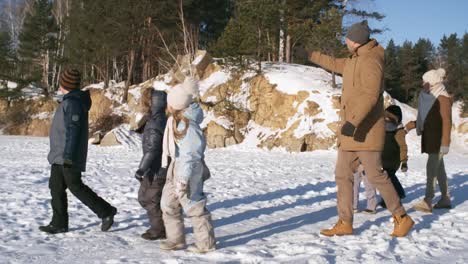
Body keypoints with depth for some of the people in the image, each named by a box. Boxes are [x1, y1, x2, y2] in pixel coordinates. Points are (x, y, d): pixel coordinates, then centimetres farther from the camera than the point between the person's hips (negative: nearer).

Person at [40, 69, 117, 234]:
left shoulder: (72, 103, -17)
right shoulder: (74, 100, 15)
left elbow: (73, 130, -23)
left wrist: (68, 154, -26)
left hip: (69, 155, -10)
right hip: (60, 155, 10)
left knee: (75, 186, -6)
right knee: (56, 187, 9)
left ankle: (106, 211, 2)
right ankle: (59, 223, 13)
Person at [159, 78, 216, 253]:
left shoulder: (188, 126, -25)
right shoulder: (175, 119, 2)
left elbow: (190, 155, -25)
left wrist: (183, 180, -24)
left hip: (188, 169, -9)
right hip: (175, 167, 9)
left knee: (194, 206, 3)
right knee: (168, 204, 14)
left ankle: (206, 243, 17)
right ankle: (175, 239, 26)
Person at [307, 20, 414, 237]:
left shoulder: (371, 61, -16)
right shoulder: (355, 61, 15)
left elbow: (370, 95, -28)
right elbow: (336, 65, 37)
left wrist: (353, 121, -36)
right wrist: (312, 56, 45)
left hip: (365, 131, -10)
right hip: (350, 131, 10)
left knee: (375, 175, -7)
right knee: (342, 175, 7)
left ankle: (402, 218, 8)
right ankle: (345, 223, 12)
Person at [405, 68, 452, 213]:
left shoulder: (443, 98, -11)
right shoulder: (430, 97, 14)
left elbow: (447, 121, -17)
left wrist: (445, 142, -23)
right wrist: (414, 124, 8)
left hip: (438, 138, -9)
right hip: (430, 137, 9)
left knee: (432, 167, -14)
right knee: (439, 167, 13)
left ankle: (427, 202, -18)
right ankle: (445, 199, 21)